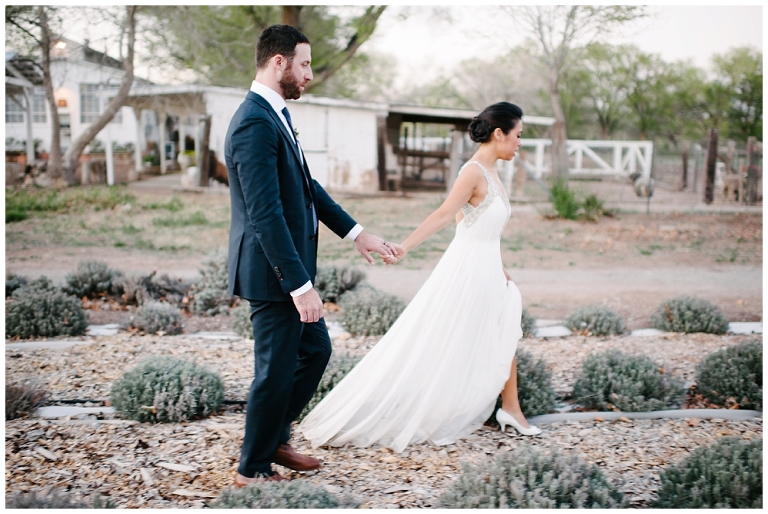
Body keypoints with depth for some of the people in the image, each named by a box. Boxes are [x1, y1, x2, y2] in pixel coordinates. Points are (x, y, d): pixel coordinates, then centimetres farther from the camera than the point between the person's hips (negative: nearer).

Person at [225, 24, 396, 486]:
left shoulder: (276, 115, 10)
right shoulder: (256, 124, -22)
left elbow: (307, 186, 18)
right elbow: (265, 215, -27)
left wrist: (355, 232, 14)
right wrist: (300, 287, -26)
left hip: (290, 269, 10)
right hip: (273, 274, -10)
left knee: (315, 349, 21)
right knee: (277, 370, 3)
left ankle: (274, 438, 35)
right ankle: (254, 468, 21)